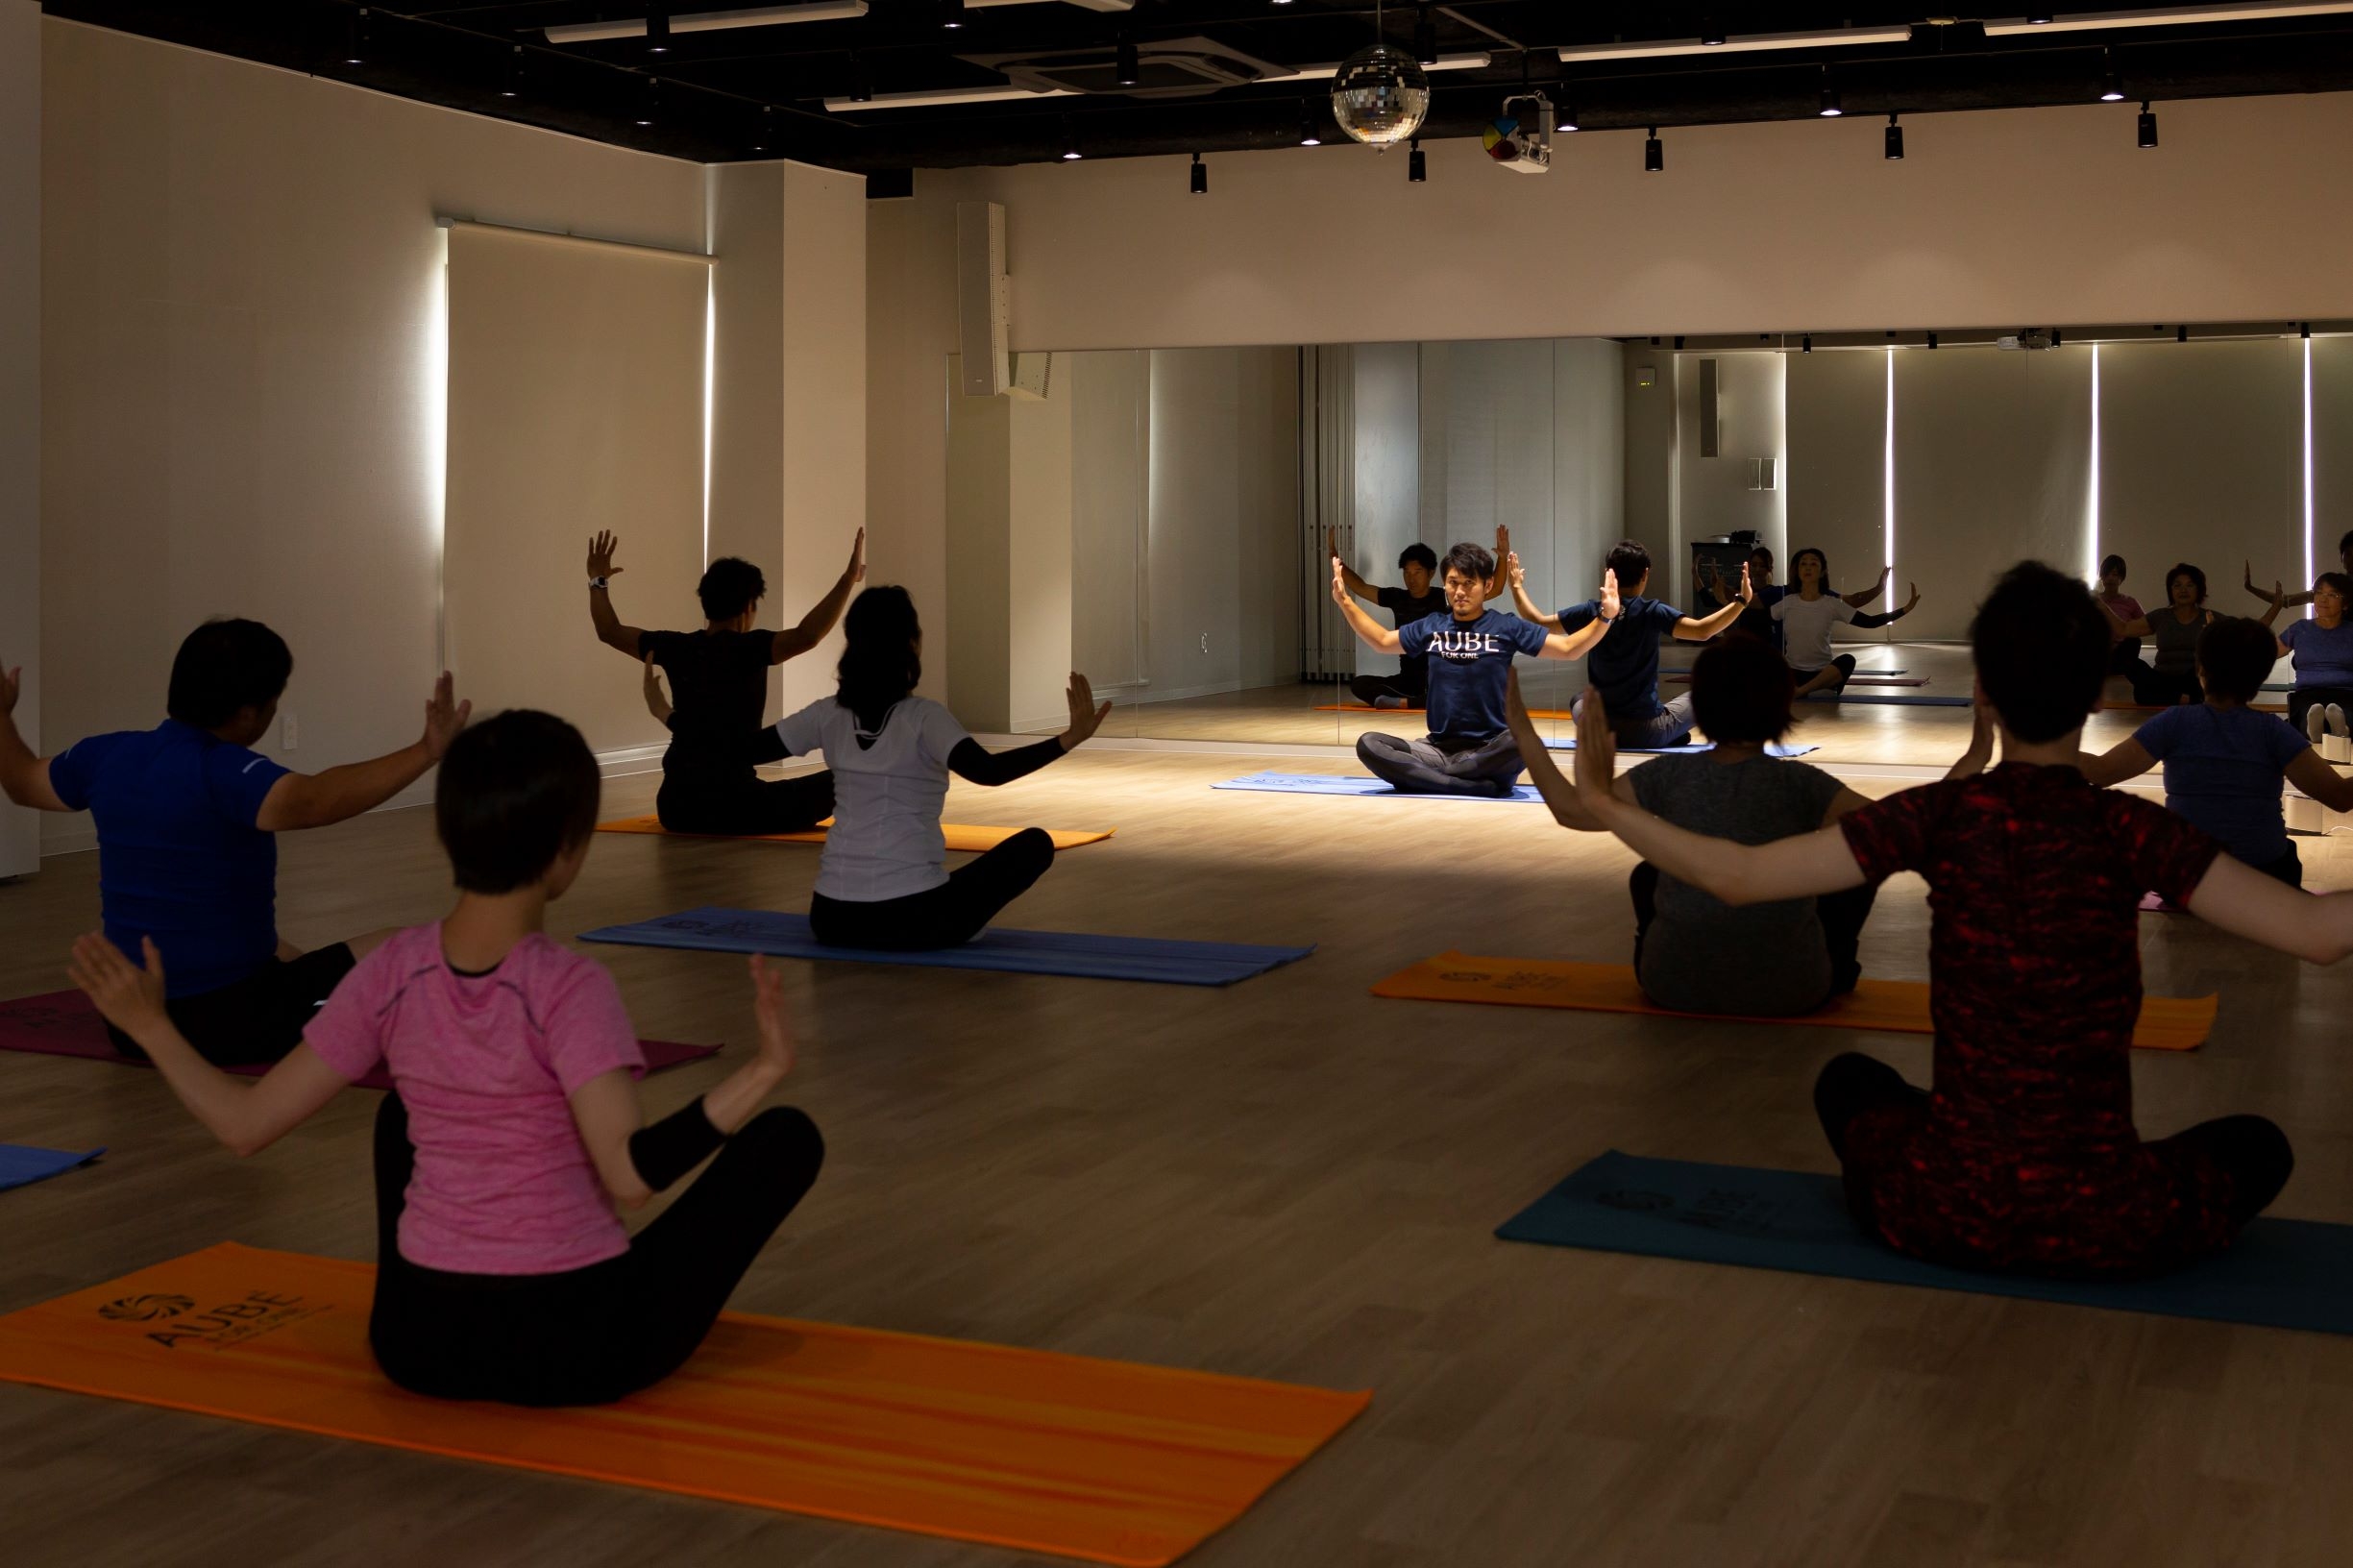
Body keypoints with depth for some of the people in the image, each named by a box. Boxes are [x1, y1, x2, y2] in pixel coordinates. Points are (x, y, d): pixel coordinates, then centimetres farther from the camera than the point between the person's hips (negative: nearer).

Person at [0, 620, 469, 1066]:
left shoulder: (108, 755, 1)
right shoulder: (223, 773, -22)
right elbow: (316, 801, -40)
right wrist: (427, 751, -46)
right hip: (227, 1021, -8)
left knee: (285, 954, 36)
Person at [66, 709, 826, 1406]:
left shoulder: (391, 975, -5)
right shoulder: (569, 989, -18)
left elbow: (246, 1126, 0)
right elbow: (631, 1173, -28)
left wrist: (149, 1024, 11)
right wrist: (765, 1068, -32)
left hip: (419, 1339, 5)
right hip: (582, 1344, -5)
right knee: (788, 1137, 9)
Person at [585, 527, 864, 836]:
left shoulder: (676, 648, 5)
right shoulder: (747, 650, -11)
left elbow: (609, 632, 19)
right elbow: (807, 636, -27)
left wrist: (598, 581, 32)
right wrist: (849, 579, -27)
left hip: (676, 807, 6)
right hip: (731, 806, -6)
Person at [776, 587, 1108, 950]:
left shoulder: (828, 714, 3)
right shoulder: (922, 717, -12)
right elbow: (986, 771, -29)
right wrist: (1069, 739, -34)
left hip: (833, 919, 6)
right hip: (912, 917, -6)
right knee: (1035, 844, 13)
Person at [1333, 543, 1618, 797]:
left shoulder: (1507, 627, 3)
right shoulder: (1430, 627, 11)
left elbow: (1568, 648, 4)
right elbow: (1382, 641, 27)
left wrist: (1605, 616, -10)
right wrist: (1345, 601, 21)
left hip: (1489, 750, -3)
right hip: (1438, 747, 3)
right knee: (1368, 744, -23)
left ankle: (1422, 776, -23)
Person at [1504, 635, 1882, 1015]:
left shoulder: (1671, 776, -9)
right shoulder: (1798, 784, -14)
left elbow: (1572, 810, -5)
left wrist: (1524, 732, 1)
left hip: (1676, 987, 2)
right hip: (1786, 991, -2)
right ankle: (1835, 971, 37)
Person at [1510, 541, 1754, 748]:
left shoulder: (1591, 612, -5)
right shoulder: (1653, 612, -13)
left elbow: (1536, 622, 3)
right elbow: (1702, 631, -23)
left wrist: (1517, 587, 17)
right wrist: (1741, 600, -19)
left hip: (1599, 730, 2)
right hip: (1648, 733, -2)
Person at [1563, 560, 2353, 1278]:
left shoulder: (1939, 817, -9)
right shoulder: (2129, 831, -12)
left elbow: (1736, 876, -9)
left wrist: (1604, 803, 2)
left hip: (1947, 1211, 2)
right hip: (2109, 1229, -2)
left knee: (1849, 1081, 35)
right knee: (2256, 1145, 30)